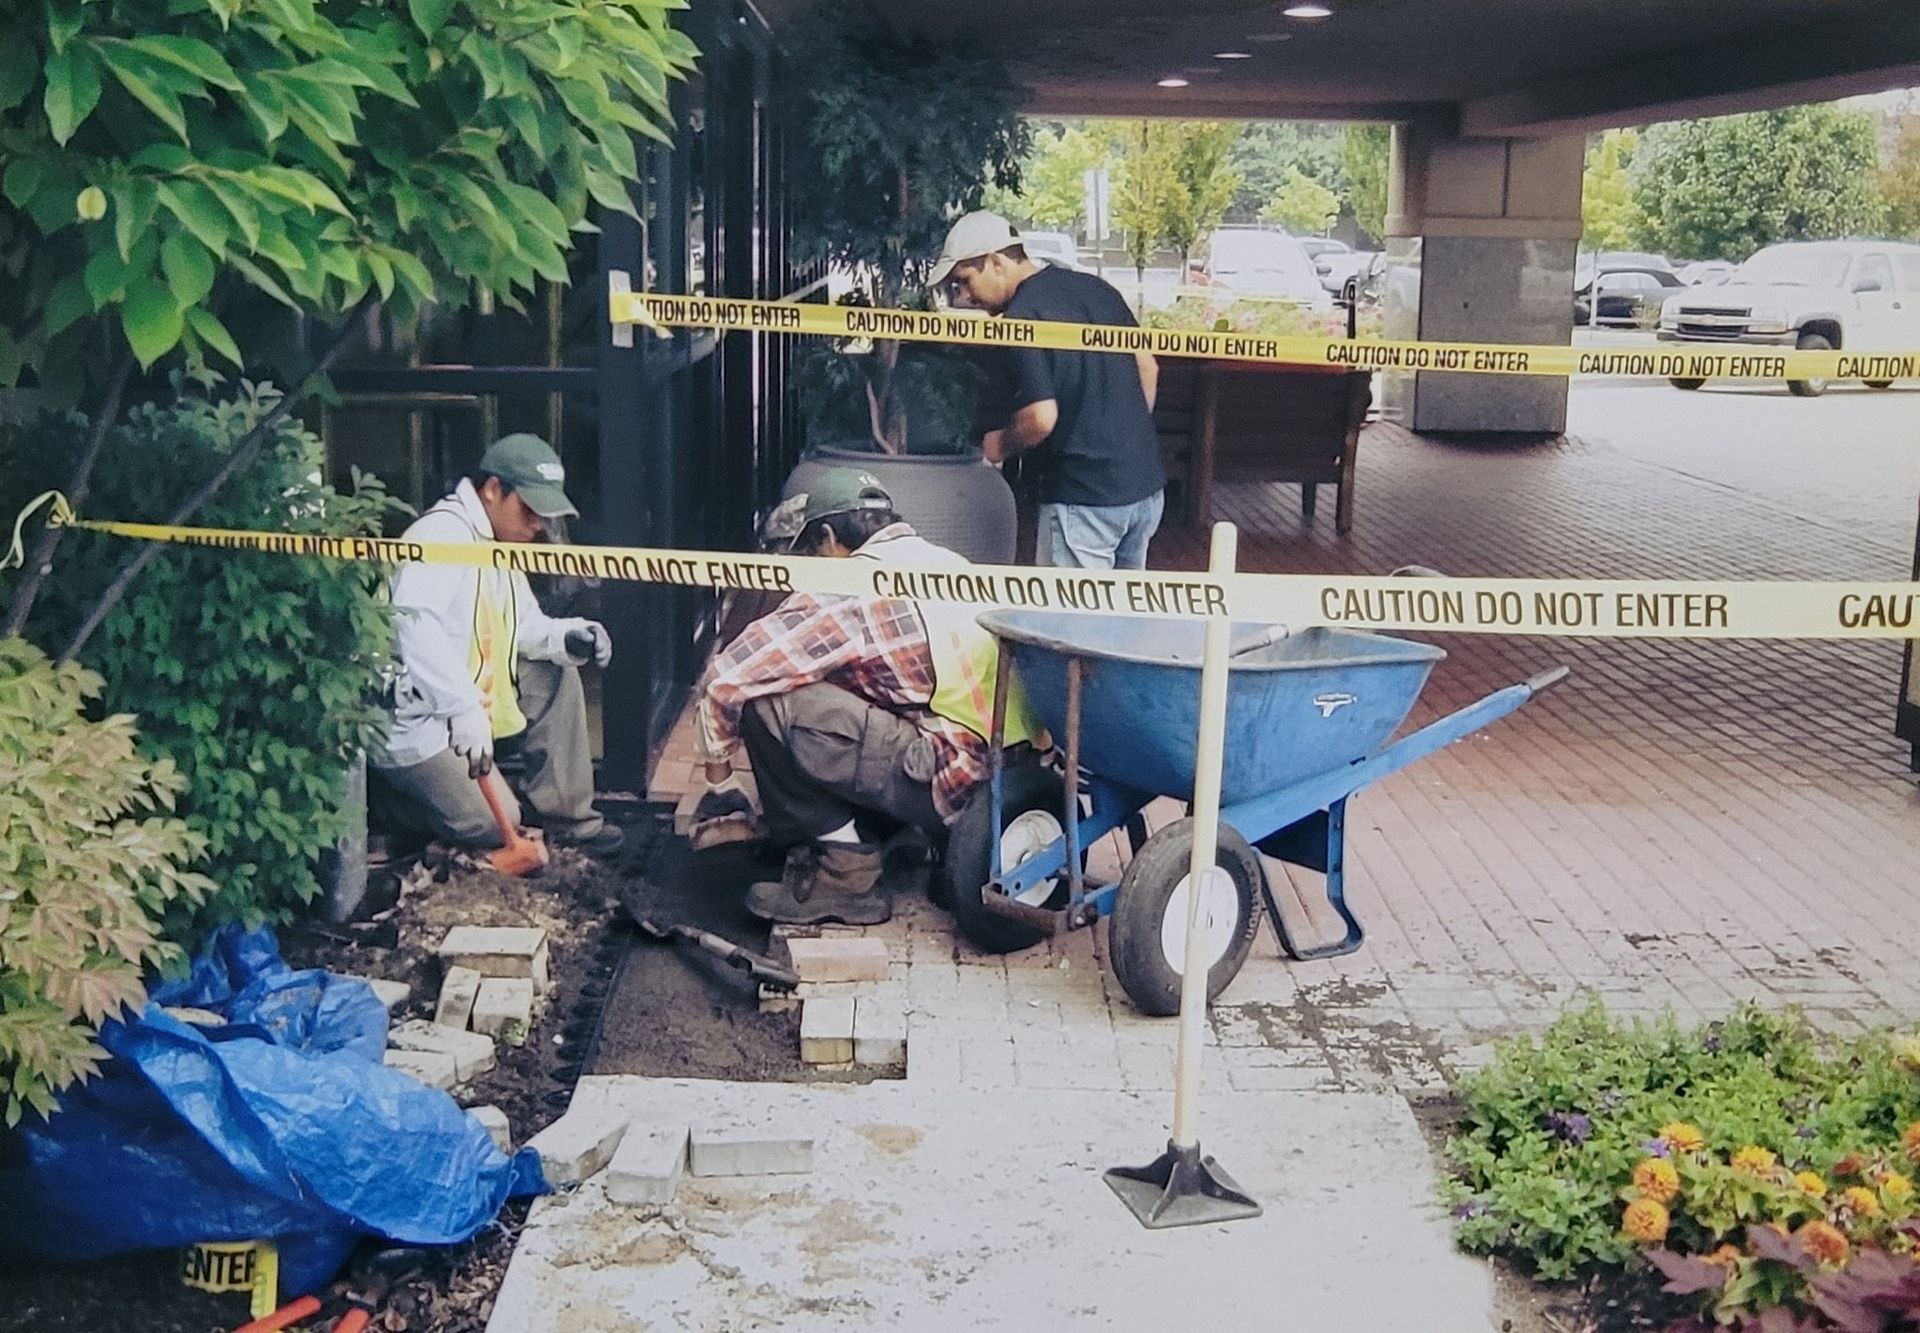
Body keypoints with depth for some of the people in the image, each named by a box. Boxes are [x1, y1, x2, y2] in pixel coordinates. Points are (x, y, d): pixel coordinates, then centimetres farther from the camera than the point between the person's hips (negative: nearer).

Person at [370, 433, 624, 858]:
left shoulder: (499, 540, 11)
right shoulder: (442, 534, -21)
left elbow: (523, 625, 14)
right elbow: (417, 627, -35)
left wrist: (567, 637, -9)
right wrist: (465, 711, -41)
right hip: (413, 717, -10)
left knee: (556, 675, 3)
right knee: (494, 825, -9)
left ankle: (569, 819, 6)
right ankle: (382, 786, 9)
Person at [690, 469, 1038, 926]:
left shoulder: (848, 591, -7)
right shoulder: (948, 563, 18)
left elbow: (726, 678, -5)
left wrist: (719, 784, 11)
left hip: (961, 787, -9)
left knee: (767, 704, -7)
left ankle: (843, 871, 2)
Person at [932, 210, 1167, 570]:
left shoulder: (1022, 317, -15)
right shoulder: (1095, 287, 9)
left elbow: (1041, 418, -22)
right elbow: (1147, 367, 17)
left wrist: (999, 445, -2)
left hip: (1086, 499, -8)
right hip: (1147, 485, 8)